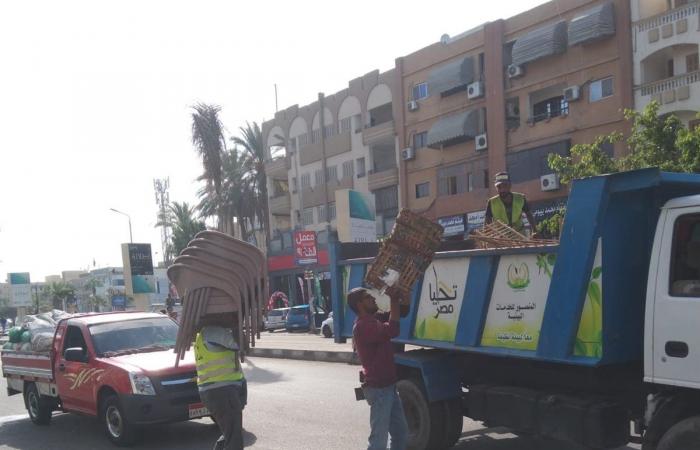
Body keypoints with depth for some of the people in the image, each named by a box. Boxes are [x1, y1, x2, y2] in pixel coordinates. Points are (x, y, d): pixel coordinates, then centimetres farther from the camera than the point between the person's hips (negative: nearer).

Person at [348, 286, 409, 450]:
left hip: (388, 386, 10)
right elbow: (392, 330, -33)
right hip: (379, 388, -10)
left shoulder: (372, 321, 13)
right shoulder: (364, 326, -21)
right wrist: (394, 300, -25)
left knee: (401, 433, 17)